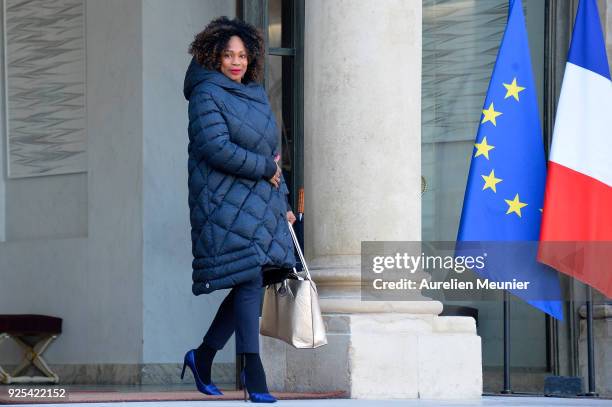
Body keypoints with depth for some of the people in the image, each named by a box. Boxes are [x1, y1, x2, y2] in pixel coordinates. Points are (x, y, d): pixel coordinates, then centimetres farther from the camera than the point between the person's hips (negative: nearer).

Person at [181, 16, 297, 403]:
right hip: (225, 202, -8)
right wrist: (264, 168, -10)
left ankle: (202, 356, 20)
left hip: (260, 204, 8)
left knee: (252, 282, 4)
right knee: (248, 280, -13)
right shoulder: (207, 95, -6)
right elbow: (216, 148, -18)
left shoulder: (256, 95, 18)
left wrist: (282, 202, 18)